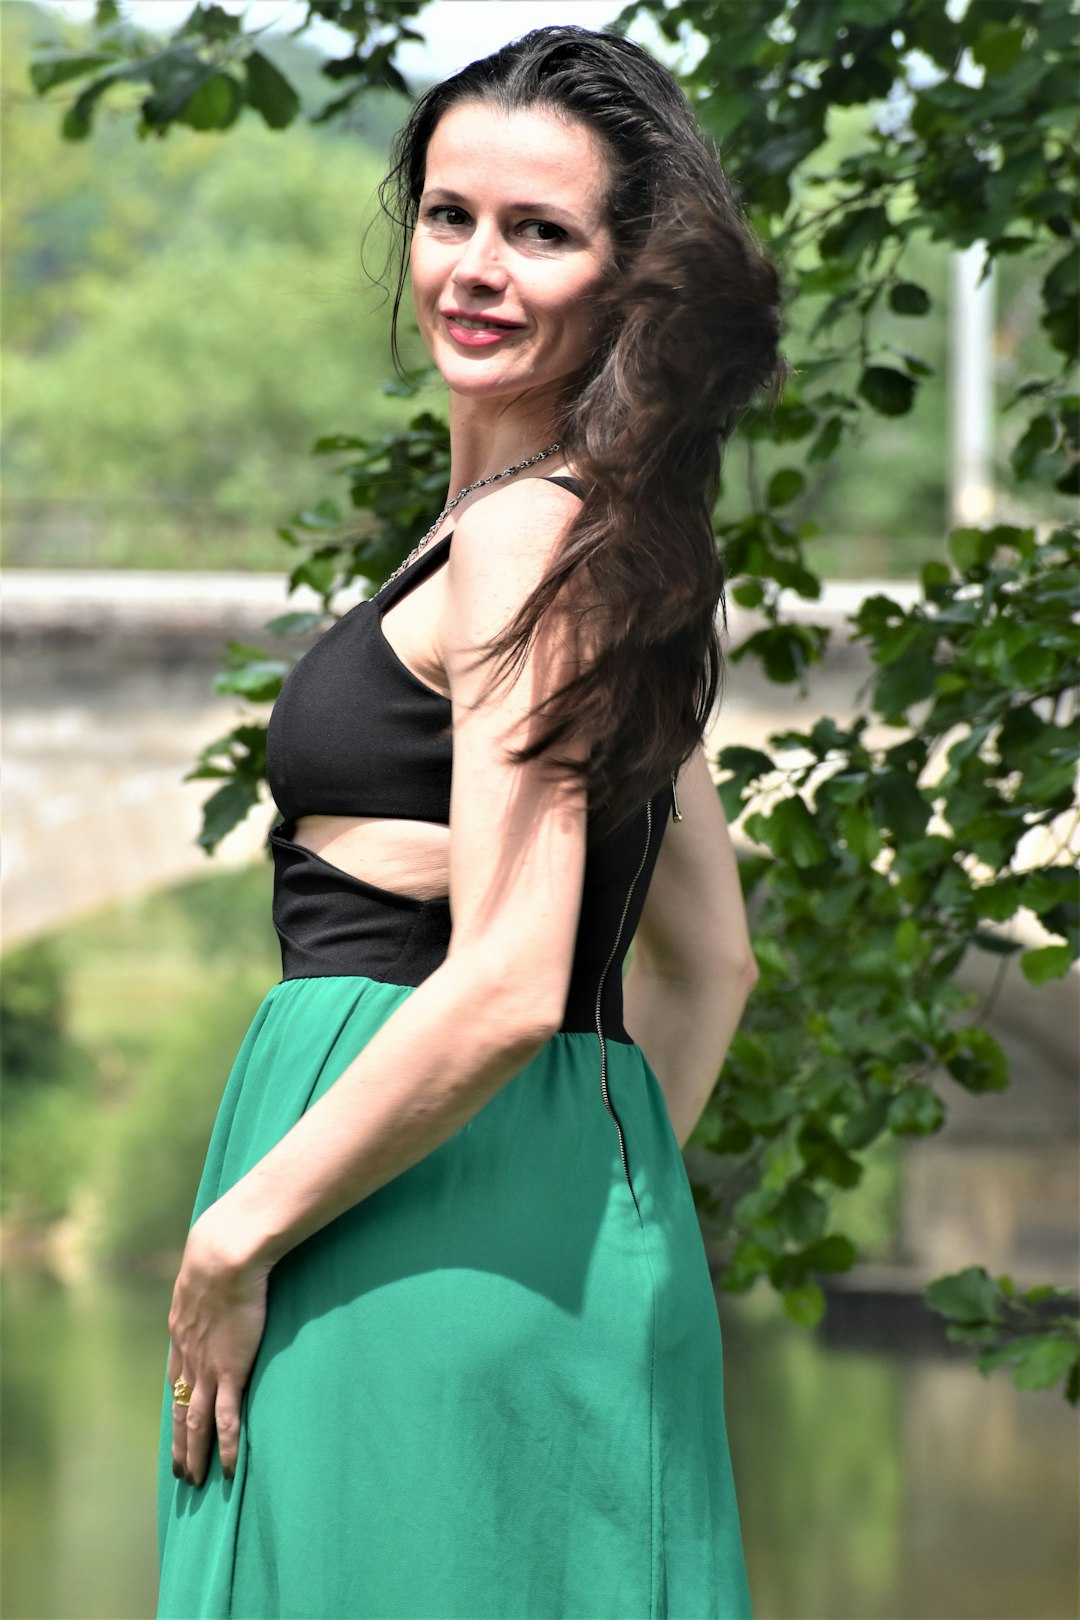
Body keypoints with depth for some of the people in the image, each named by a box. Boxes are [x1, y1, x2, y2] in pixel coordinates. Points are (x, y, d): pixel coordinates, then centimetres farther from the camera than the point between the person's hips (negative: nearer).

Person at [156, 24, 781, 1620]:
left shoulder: (531, 544, -13)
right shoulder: (625, 542, 15)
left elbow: (506, 989, -21)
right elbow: (708, 961, 22)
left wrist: (233, 1238, -14)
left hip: (431, 1240, -9)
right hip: (566, 1230, 9)